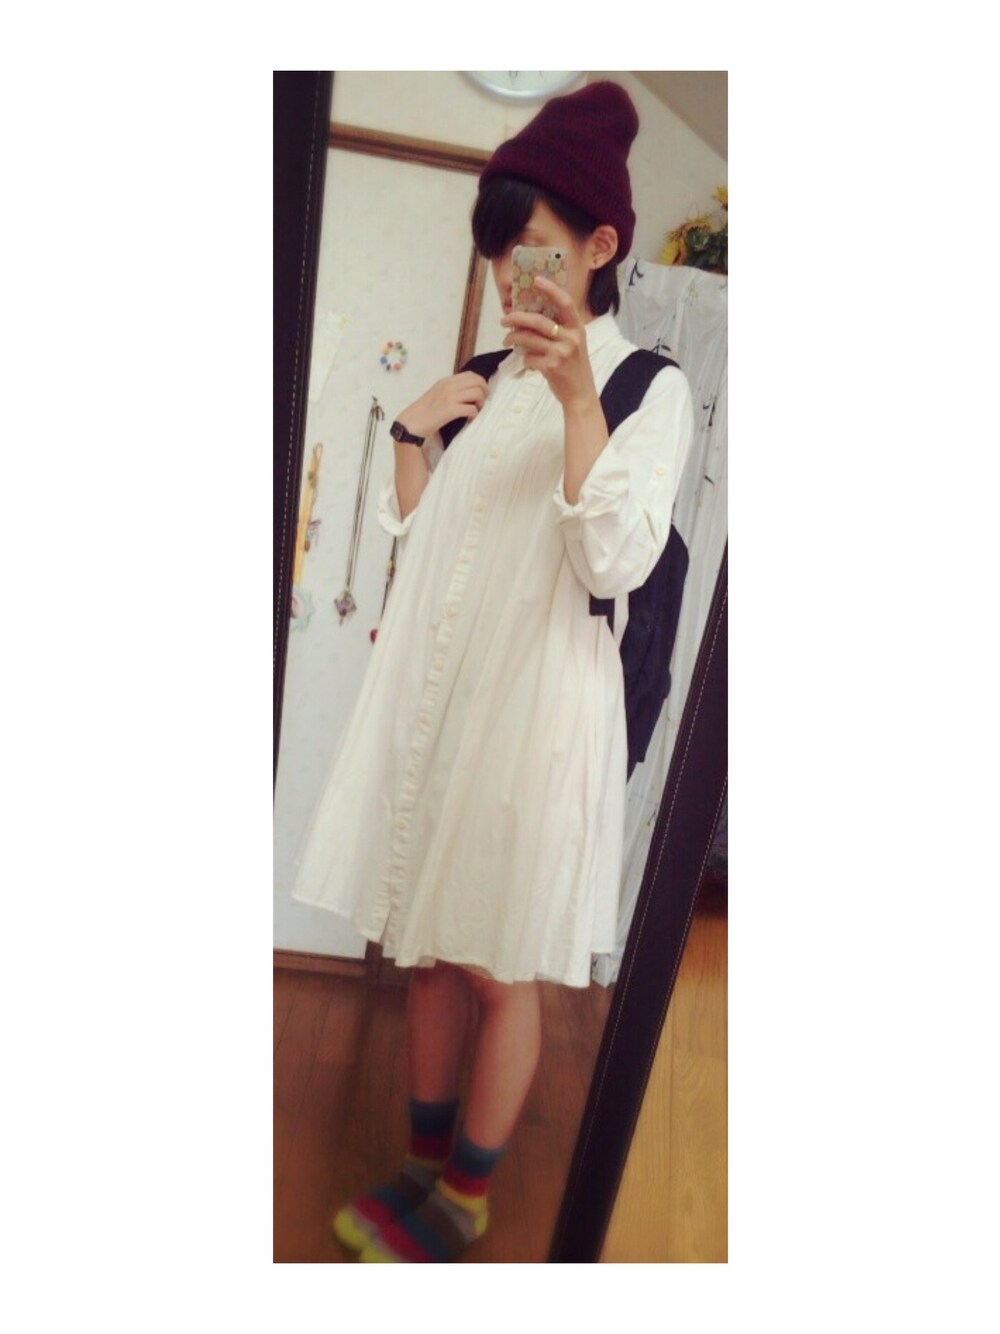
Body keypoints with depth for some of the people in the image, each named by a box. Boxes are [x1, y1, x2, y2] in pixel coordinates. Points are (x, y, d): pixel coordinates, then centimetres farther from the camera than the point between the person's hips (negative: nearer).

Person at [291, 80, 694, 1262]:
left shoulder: (649, 387, -2)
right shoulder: (487, 379, 15)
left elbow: (617, 559, -17)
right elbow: (414, 533, 15)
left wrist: (578, 395, -24)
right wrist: (415, 428, 1)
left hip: (537, 700, -6)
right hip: (434, 689, 6)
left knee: (497, 965, 5)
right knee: (424, 942, 13)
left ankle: (463, 1199, 28)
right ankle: (423, 1162, 33)